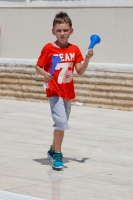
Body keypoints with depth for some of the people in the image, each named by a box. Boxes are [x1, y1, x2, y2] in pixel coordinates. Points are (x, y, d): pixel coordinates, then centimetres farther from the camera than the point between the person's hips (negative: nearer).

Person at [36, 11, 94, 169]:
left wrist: (87, 59, -15)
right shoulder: (49, 48, -8)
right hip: (55, 92, -5)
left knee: (61, 124, 16)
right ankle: (57, 155, -8)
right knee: (61, 122, -17)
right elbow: (38, 66, -4)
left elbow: (80, 71, 0)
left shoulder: (74, 49, 3)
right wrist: (45, 74, -23)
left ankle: (53, 150, 35)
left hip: (68, 92, 5)